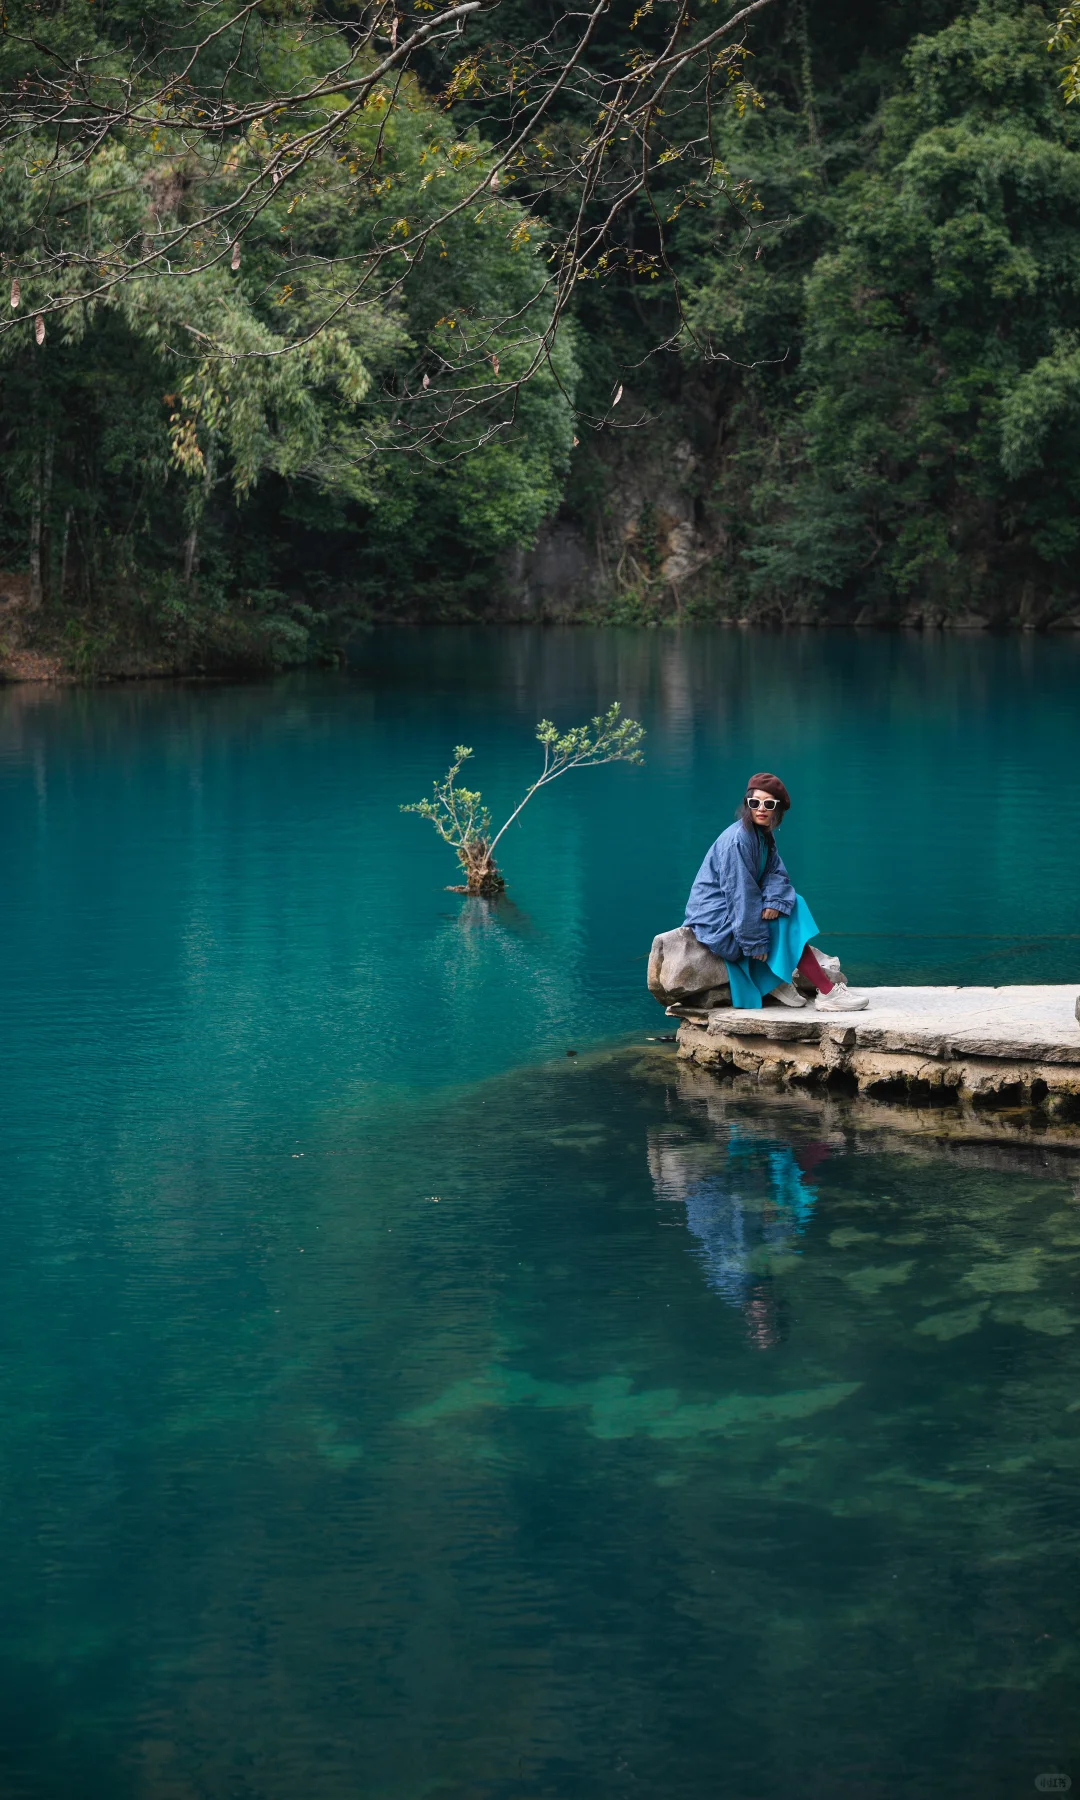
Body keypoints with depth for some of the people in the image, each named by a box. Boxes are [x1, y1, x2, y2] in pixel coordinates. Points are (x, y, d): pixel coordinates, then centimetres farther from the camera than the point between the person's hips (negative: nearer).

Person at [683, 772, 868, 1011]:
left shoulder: (764, 835, 7)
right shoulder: (738, 839, -22)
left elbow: (776, 873, 0)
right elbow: (740, 893, -24)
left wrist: (774, 901, -23)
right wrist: (756, 942, -22)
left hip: (736, 909, 9)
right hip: (716, 922, -9)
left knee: (789, 905, -1)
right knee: (788, 924, -12)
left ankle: (777, 980, -4)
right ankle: (827, 993, -13)